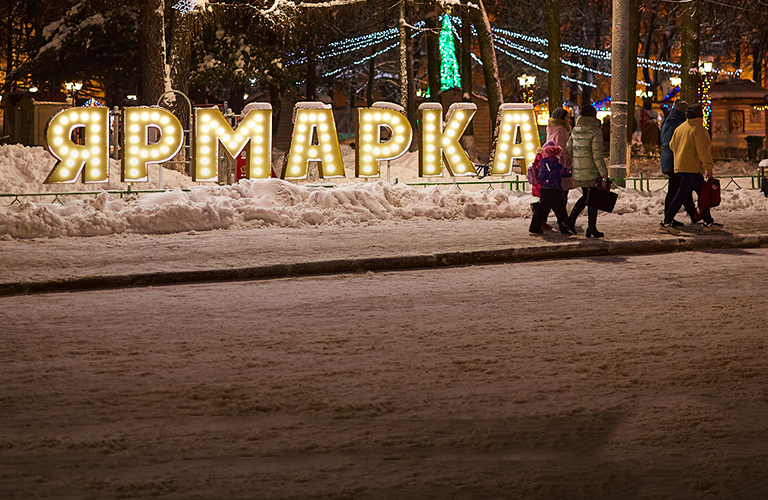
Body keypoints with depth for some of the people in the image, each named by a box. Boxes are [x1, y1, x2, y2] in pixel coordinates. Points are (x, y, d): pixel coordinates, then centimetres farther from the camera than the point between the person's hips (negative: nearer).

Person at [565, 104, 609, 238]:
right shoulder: (595, 132, -13)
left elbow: (569, 149, 12)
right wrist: (603, 172, -13)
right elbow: (597, 154, -17)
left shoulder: (575, 130, 7)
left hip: (578, 171, 6)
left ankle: (571, 219, 6)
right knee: (593, 198, 5)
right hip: (591, 172, -6)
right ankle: (591, 227, 7)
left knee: (586, 196, 21)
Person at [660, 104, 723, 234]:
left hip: (680, 166, 9)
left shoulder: (679, 128, 15)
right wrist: (708, 166, -13)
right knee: (681, 195, -8)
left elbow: (672, 146, 25)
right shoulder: (698, 129, -10)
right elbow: (703, 150, -16)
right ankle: (666, 222, -8)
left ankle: (708, 222, 14)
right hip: (692, 168, -9)